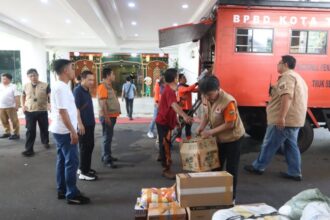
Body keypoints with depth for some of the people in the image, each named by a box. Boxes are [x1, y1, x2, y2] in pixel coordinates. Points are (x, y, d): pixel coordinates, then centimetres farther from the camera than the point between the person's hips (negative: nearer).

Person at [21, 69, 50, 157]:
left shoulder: (45, 85, -5)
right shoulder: (26, 86, 7)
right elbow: (23, 96, 22)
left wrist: (50, 104, -25)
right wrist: (23, 105, 8)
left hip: (42, 111, -1)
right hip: (29, 112, 2)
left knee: (44, 129, 13)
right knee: (30, 131, 1)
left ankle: (45, 142, 37)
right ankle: (29, 149, 5)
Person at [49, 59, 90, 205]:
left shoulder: (59, 86, 12)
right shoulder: (62, 88, -19)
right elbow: (63, 111, -23)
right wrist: (73, 131, -21)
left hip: (59, 130, 10)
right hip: (65, 131, -10)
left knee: (62, 160, 16)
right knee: (72, 162, -3)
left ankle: (62, 190, 27)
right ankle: (72, 195, 7)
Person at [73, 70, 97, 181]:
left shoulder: (87, 91, 12)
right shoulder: (77, 90, -14)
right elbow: (76, 108, -19)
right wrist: (80, 123, -22)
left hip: (90, 123, 9)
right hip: (83, 124, -9)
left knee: (90, 146, 15)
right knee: (84, 148, -1)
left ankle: (85, 168, 28)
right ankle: (83, 172, 9)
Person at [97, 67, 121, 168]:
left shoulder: (109, 86, 15)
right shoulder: (103, 87, -16)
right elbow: (103, 103, -22)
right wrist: (106, 117, -24)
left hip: (112, 115, 10)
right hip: (107, 116, -10)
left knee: (109, 137, 17)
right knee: (107, 137, -4)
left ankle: (107, 156, 28)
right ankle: (106, 160, 3)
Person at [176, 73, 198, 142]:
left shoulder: (187, 86, 14)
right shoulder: (180, 87, -13)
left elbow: (194, 90, 8)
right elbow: (188, 89, -30)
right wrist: (195, 84, -29)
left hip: (189, 107, 8)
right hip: (183, 108, -8)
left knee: (189, 122, 15)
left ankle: (188, 136, 27)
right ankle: (178, 137, 7)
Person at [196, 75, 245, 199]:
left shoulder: (228, 102, -31)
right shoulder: (206, 98, -11)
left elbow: (229, 124, -27)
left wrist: (210, 132, -29)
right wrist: (201, 126, -13)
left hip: (233, 137, -7)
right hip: (218, 138, 7)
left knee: (231, 168, 6)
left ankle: (230, 196, 23)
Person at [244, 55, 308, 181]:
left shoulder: (287, 77, -13)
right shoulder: (298, 77, 21)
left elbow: (287, 97, -27)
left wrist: (281, 117, -31)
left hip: (284, 120, -10)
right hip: (295, 119, 10)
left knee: (269, 144, 1)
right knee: (291, 146, 13)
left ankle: (258, 167, 13)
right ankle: (295, 173, 17)